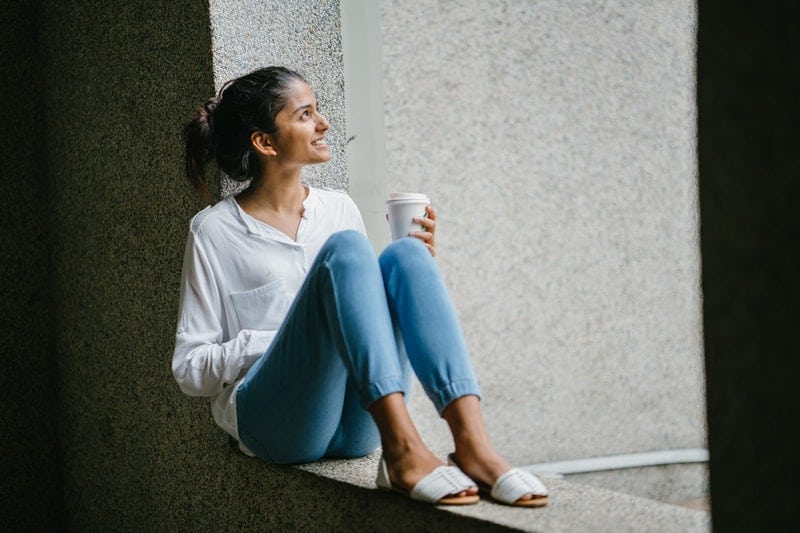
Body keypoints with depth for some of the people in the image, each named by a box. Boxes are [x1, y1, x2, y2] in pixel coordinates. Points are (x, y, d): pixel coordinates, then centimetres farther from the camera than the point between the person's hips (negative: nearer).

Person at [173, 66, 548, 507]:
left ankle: (471, 444, -39)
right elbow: (189, 369, 3)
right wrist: (282, 340, -11)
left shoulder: (339, 209, 18)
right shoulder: (215, 231, 5)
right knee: (345, 248, -25)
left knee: (405, 254, -20)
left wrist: (418, 265, 4)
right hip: (274, 418, -4)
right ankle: (402, 452, -43)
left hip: (358, 423, 4)